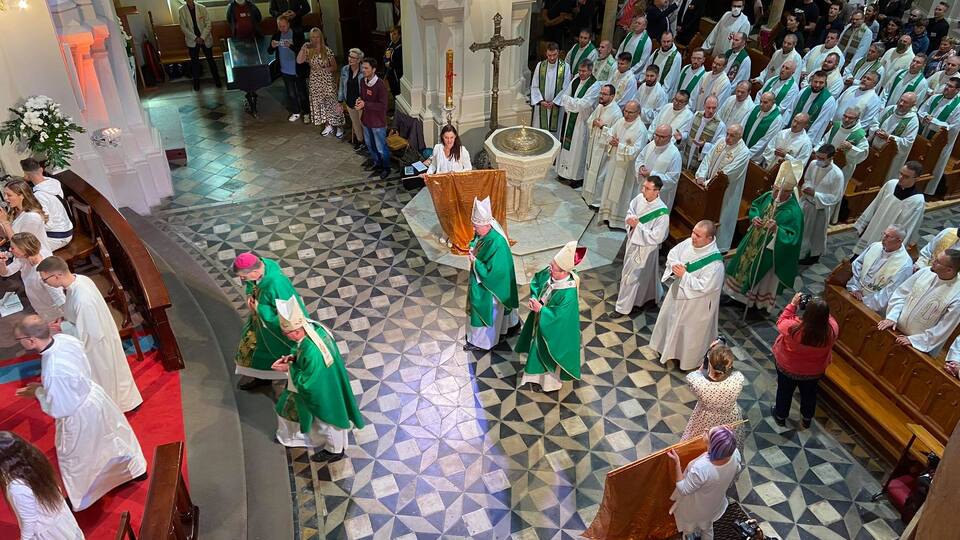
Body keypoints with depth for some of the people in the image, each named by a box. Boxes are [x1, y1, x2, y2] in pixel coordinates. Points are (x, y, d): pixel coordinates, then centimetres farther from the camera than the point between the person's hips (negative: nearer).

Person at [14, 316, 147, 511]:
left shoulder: (53, 372, -40)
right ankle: (136, 469, 53)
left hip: (80, 414, -7)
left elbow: (59, 409, -24)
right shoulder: (64, 338, -17)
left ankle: (79, 499, 46)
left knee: (75, 459, 20)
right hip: (94, 395, 7)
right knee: (114, 433, 30)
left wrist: (38, 392, -10)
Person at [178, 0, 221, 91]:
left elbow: (208, 24, -8)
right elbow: (183, 27, -7)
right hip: (192, 40, 0)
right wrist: (195, 38, -15)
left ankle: (216, 78, 28)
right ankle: (196, 81, 28)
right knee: (194, 61, 11)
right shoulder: (181, 10, -8)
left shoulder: (202, 8, -9)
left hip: (205, 39, 0)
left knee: (210, 59, 10)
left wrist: (202, 37, -15)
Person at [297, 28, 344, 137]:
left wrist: (323, 69, -17)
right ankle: (328, 125, 23)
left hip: (327, 80, -4)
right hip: (315, 80, 4)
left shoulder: (327, 50, -7)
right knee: (319, 102, 9)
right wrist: (302, 49, -18)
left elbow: (334, 67, -3)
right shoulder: (308, 50, 2)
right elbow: (299, 61, -10)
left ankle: (339, 127, 5)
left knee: (330, 102, -6)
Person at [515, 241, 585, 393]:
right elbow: (536, 281, -2)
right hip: (540, 321, 7)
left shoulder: (569, 294, -39)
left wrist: (540, 309, -28)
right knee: (538, 348, 31)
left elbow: (558, 315, -32)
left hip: (554, 329, -7)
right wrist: (533, 298, -17)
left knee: (550, 355, 18)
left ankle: (551, 381, 45)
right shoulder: (548, 273, -19)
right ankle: (538, 369, 59)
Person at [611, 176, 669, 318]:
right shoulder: (640, 198, -12)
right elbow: (630, 212, 5)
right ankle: (653, 295, 53)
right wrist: (631, 220, -17)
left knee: (631, 276, 6)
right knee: (644, 273, 28)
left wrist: (638, 225, -27)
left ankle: (623, 308, 25)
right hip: (633, 241, 7)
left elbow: (656, 237, -28)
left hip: (645, 248, -7)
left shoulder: (662, 213, -31)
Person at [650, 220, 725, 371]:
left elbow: (703, 286, -32)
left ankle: (688, 360, 38)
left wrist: (684, 275, -28)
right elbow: (672, 253, 1)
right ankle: (668, 347, 52)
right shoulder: (688, 243, -12)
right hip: (677, 293, 7)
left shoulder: (715, 263, -32)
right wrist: (675, 265, -20)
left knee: (691, 331, 14)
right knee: (671, 320, 27)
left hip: (695, 304, -7)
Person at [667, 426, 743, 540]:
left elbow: (683, 489, -29)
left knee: (690, 528, 31)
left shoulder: (701, 468, -47)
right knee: (707, 527, 35)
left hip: (696, 508, -5)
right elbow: (737, 470, -7)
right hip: (715, 503, 5)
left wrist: (676, 462, -29)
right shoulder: (735, 453, -31)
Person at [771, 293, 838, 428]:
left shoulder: (793, 328, -40)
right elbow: (829, 319, -6)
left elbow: (781, 323, -16)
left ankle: (780, 416, 49)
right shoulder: (832, 329, -31)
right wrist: (821, 311, -9)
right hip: (815, 371, 2)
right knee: (809, 393, 30)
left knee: (785, 391, 25)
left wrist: (792, 304, -16)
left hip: (788, 367, -2)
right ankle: (807, 419, 54)